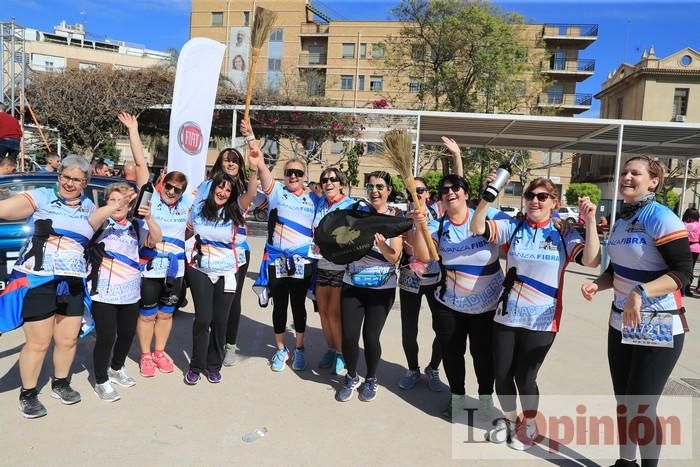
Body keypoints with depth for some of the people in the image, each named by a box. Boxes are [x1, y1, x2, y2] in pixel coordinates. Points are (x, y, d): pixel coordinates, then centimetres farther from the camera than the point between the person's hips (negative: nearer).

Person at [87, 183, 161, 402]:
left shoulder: (136, 225, 6)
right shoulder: (101, 223, -4)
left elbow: (156, 239, -7)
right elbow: (91, 220, -27)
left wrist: (148, 218, -26)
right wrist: (117, 204, -43)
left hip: (130, 292, 4)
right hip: (104, 292, -4)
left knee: (127, 334, 14)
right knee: (106, 337, -4)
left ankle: (117, 368, 39)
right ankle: (101, 382, 15)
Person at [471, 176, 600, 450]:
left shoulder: (564, 235, -2)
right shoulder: (512, 228, 0)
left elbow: (592, 261, -15)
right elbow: (476, 228, -12)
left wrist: (590, 222, -22)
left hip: (540, 321, -2)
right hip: (506, 316, 2)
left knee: (524, 377, 6)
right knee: (501, 374, 9)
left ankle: (529, 425, 35)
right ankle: (509, 419, 38)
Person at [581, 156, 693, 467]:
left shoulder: (661, 217, -15)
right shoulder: (621, 220, 8)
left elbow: (683, 271, -21)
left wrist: (640, 292, -34)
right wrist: (598, 284, -3)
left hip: (658, 328, -7)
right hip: (621, 323, 7)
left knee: (642, 406, 2)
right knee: (623, 400, 17)